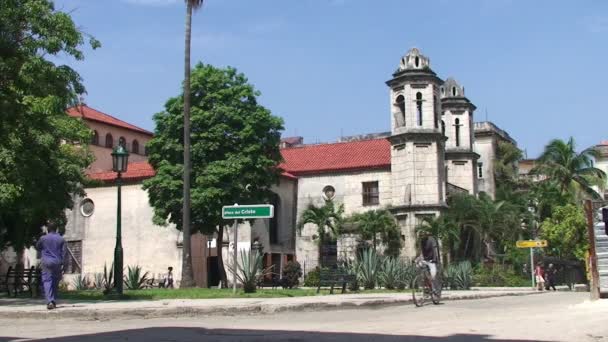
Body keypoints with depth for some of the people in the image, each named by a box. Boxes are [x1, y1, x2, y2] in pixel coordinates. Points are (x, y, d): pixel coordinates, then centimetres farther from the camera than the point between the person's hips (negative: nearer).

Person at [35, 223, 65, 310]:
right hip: (57, 263, 2)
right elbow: (63, 252, 2)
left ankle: (50, 302, -21)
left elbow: (37, 247, 17)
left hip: (46, 262, -2)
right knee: (55, 283, 12)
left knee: (47, 282, -6)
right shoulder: (61, 239, 6)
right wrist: (62, 264, 3)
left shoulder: (43, 238, 1)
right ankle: (54, 301, 16)